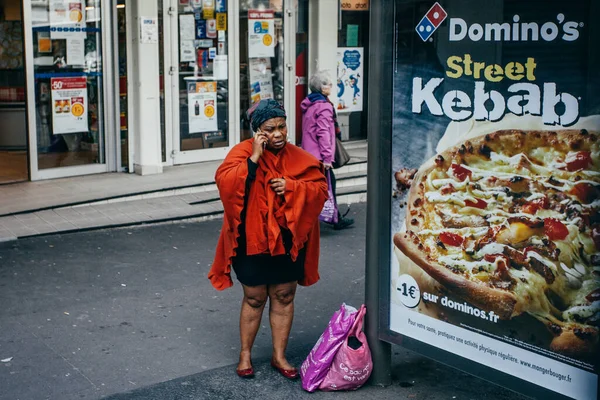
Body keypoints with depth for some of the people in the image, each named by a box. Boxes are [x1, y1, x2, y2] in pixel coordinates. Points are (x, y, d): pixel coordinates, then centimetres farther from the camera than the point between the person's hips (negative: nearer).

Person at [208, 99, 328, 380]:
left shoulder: (298, 157, 2)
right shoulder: (243, 152, -8)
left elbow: (321, 188, 0)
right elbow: (225, 183, -22)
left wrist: (292, 186, -16)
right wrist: (254, 159, -26)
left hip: (288, 241, 3)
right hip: (252, 241, -3)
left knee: (284, 297, 10)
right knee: (254, 299, 9)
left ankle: (279, 356, 24)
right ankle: (245, 354, 25)